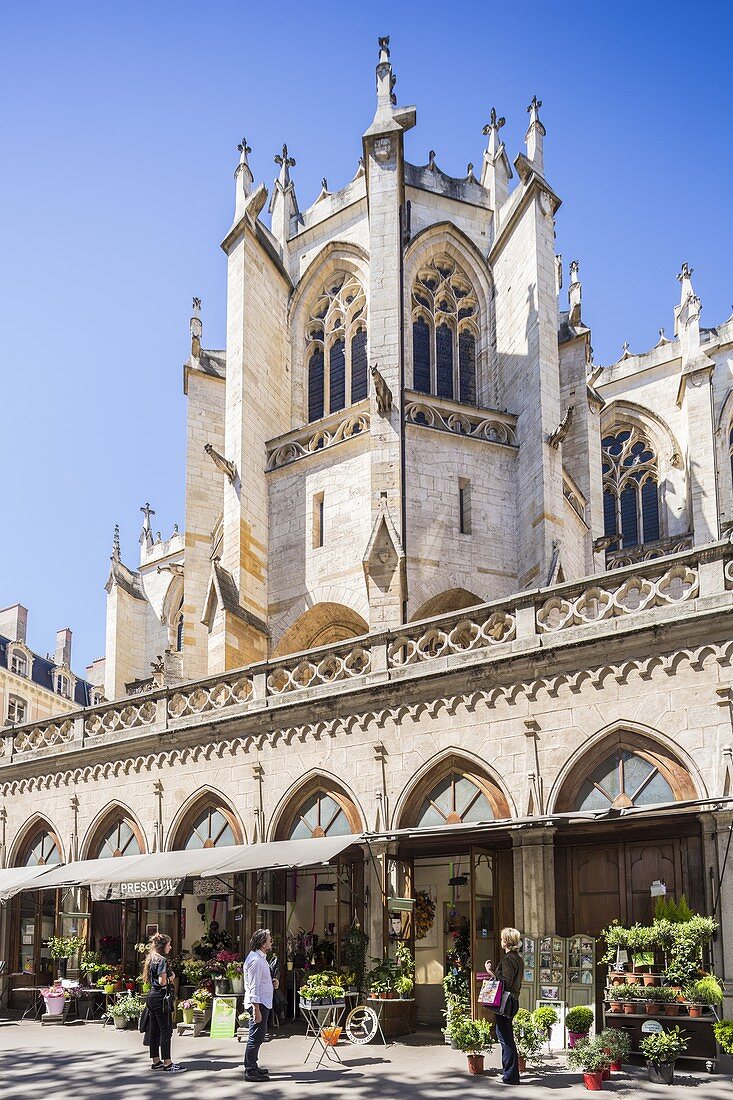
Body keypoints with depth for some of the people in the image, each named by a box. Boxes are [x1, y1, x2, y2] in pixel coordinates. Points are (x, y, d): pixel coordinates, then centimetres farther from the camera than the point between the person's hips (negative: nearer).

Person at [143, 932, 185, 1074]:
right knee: (166, 1030, -7)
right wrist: (171, 978, -2)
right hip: (161, 998, -10)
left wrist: (168, 978, 9)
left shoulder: (151, 959, 15)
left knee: (154, 1030, 12)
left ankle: (156, 1062, 17)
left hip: (152, 997, 10)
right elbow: (163, 982, -21)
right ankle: (167, 1064, -7)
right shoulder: (162, 960, -14)